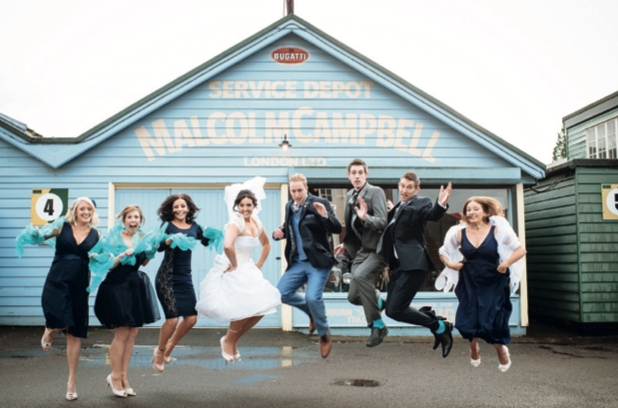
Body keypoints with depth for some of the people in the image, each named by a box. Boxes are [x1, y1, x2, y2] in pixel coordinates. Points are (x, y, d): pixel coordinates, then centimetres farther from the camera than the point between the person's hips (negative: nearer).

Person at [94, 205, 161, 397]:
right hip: (117, 286, -5)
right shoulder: (114, 236, -7)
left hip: (137, 286, 5)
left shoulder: (141, 237, 7)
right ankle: (115, 376, 12)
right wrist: (123, 255, -25)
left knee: (133, 333, 6)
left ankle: (124, 375, 18)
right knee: (122, 333, -5)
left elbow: (144, 263, 9)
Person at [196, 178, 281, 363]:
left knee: (260, 308, 5)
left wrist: (259, 265, 15)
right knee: (245, 309, -14)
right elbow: (227, 246, -38)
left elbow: (266, 244, 23)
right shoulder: (236, 222, -19)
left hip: (248, 271, 8)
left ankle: (234, 340, 23)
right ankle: (228, 340, 13)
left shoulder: (256, 223, 6)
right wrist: (234, 264, -23)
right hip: (233, 271, -8)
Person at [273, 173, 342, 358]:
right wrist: (279, 233, -1)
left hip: (318, 261, -6)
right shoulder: (289, 206, 8)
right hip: (297, 262, 7)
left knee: (312, 297, -19)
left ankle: (324, 335, 7)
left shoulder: (319, 203, -10)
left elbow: (337, 229, -14)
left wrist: (325, 216, -33)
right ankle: (313, 312, 26)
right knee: (281, 294, 2)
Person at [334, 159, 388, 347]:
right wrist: (346, 244, 15)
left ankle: (378, 326, -19)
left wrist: (365, 218, -35)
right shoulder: (350, 196, 13)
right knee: (353, 297, 3)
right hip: (360, 251, 7)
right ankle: (381, 303, 38)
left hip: (377, 249, -7)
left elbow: (382, 222, -18)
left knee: (360, 275, -34)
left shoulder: (376, 192, -8)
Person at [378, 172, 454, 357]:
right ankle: (428, 314, 22)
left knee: (395, 310, -13)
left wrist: (440, 205, -47)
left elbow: (431, 215, -27)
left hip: (413, 264, -8)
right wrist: (392, 210, 16)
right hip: (399, 265, 8)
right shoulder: (399, 207, 18)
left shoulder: (420, 203, -5)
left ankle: (441, 327, 3)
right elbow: (391, 229, 23)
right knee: (391, 310, 6)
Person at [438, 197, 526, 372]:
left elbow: (520, 250, -7)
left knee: (491, 324, -5)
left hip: (494, 285, -2)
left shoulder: (497, 230, -6)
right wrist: (449, 263, -7)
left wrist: (506, 263, -21)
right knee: (467, 322, -1)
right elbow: (444, 252, 12)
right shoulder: (459, 233, 0)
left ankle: (502, 350, 29)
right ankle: (474, 348, 34)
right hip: (469, 285, 2)